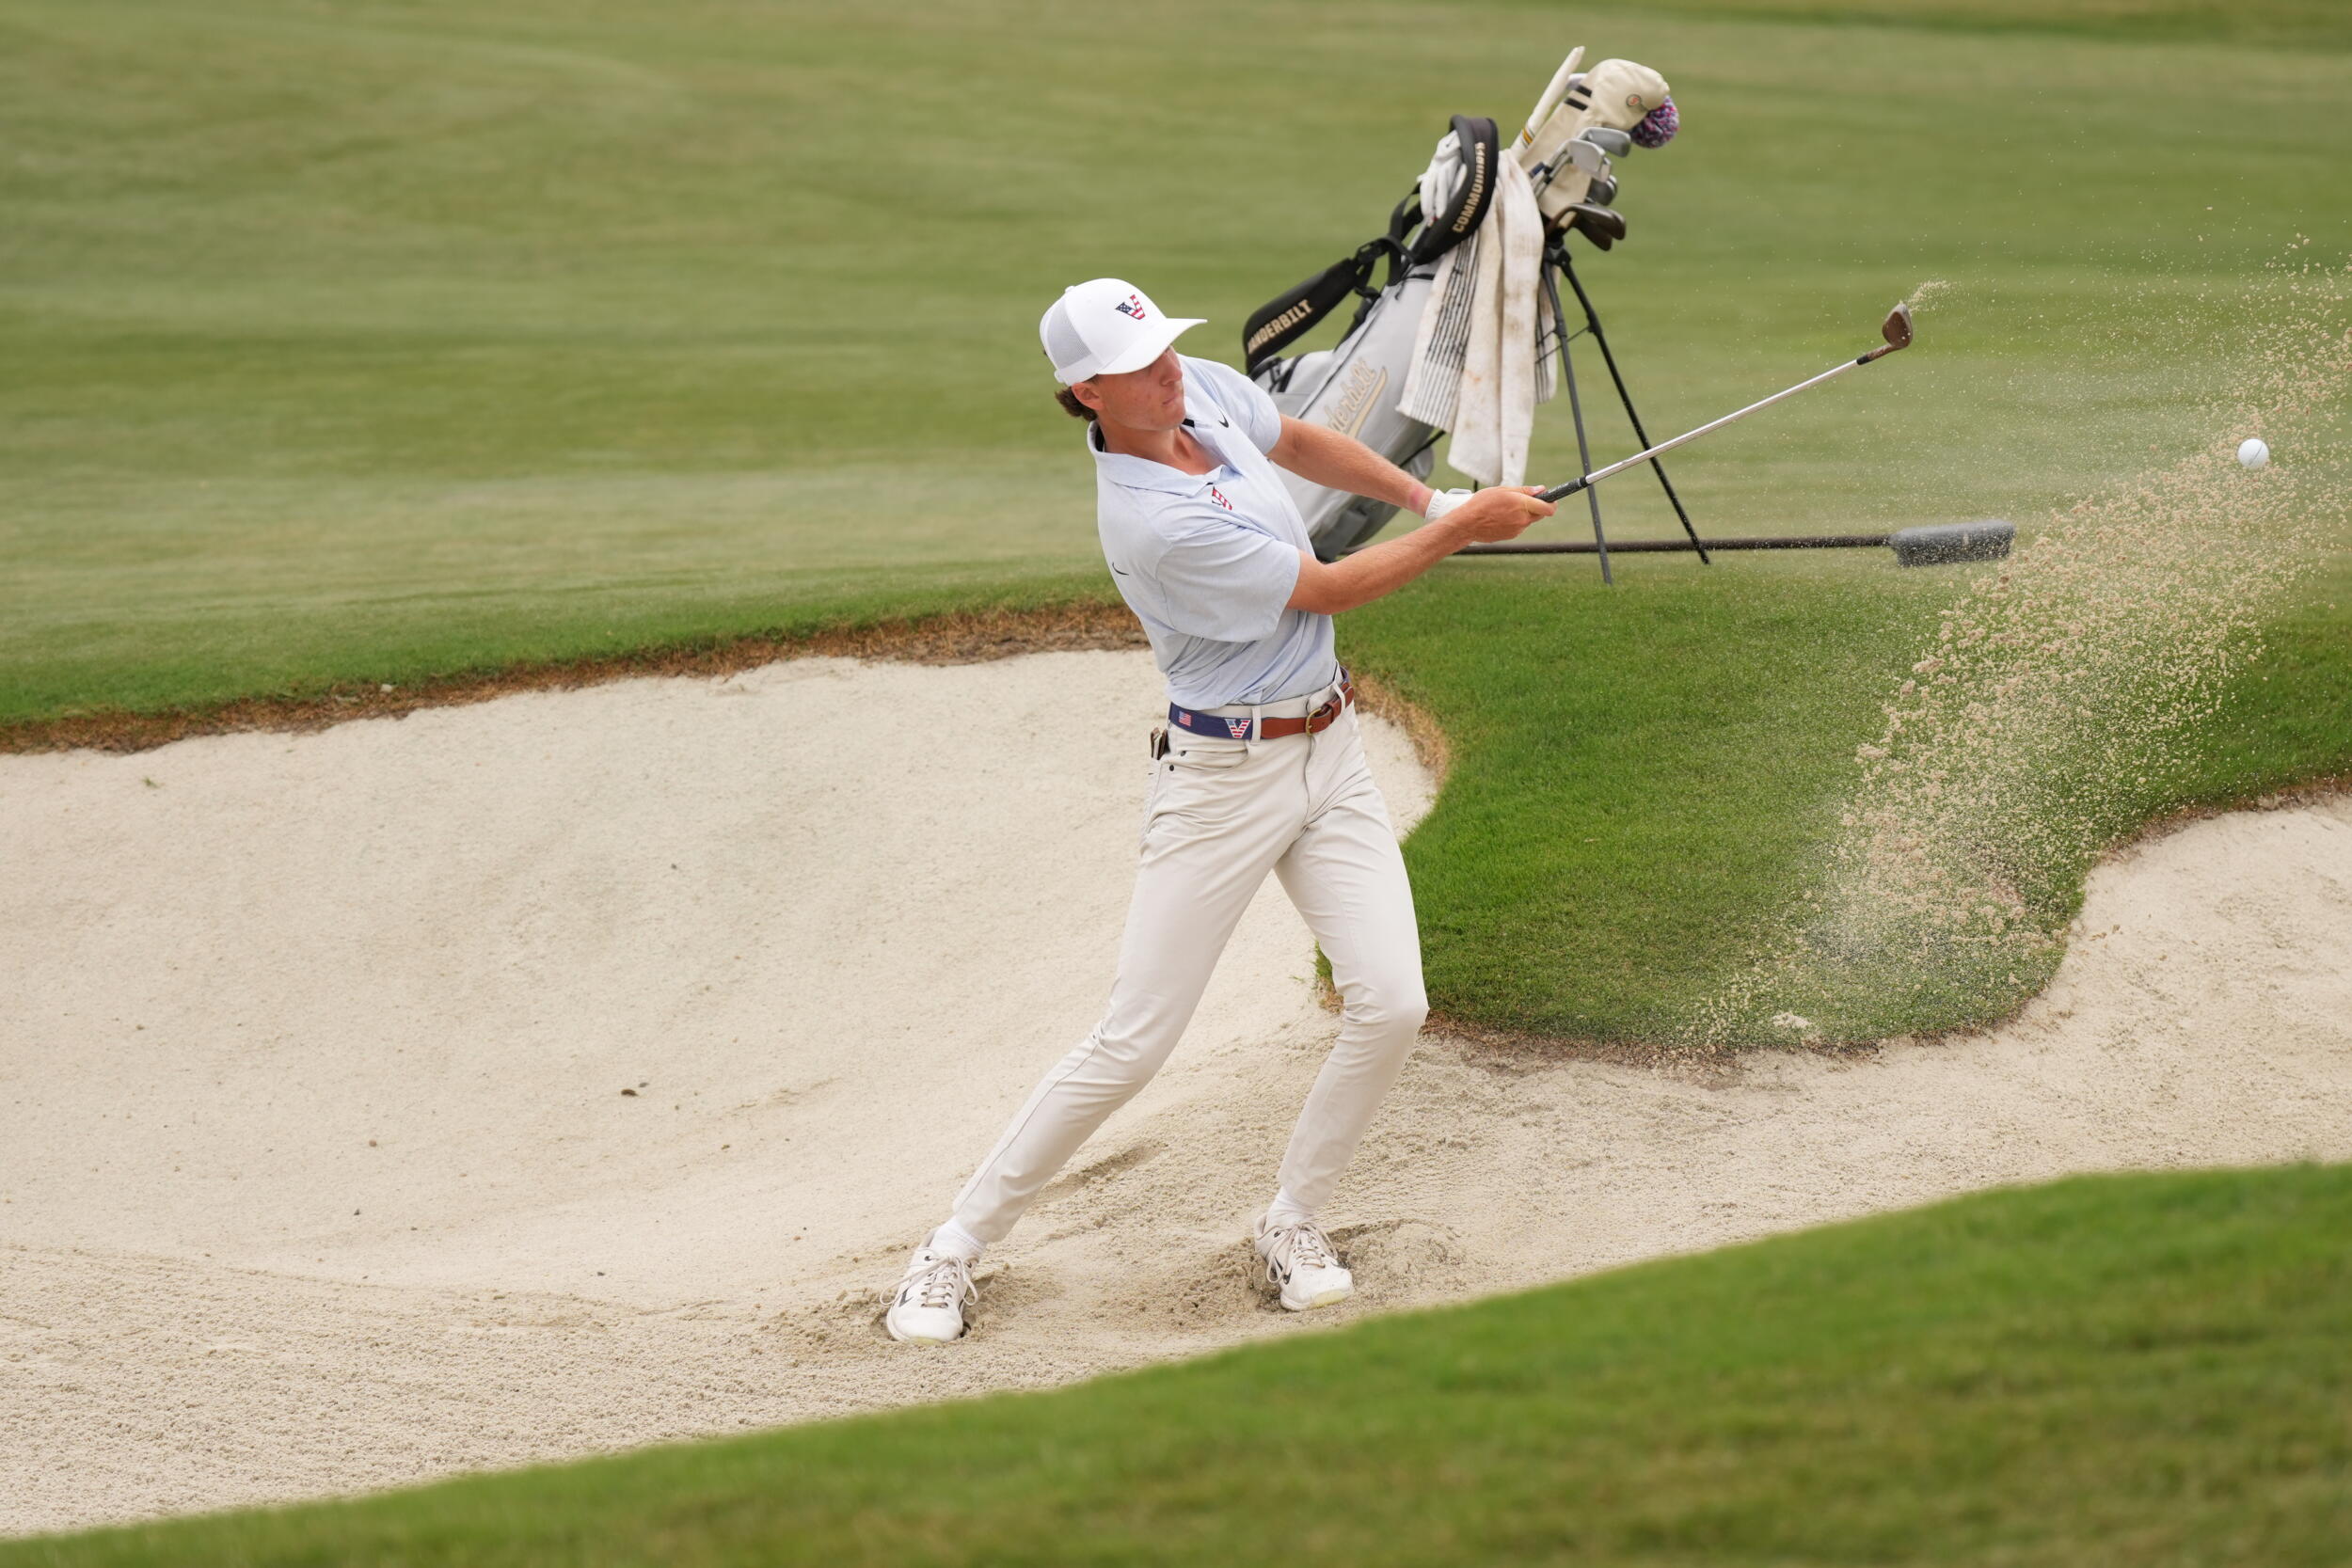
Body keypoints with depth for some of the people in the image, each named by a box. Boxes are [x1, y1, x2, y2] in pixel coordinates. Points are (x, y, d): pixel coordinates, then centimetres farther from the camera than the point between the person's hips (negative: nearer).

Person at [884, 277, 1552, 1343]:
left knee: (1389, 1003, -6)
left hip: (1329, 752, 8)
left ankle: (1291, 1223, 13)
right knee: (1133, 1044, -6)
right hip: (1224, 775, -8)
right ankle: (955, 1250, 6)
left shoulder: (1206, 391, -1)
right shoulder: (1151, 523, -26)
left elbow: (1302, 443, 23)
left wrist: (1428, 499, 15)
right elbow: (1323, 591, -16)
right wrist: (1459, 532, -6)